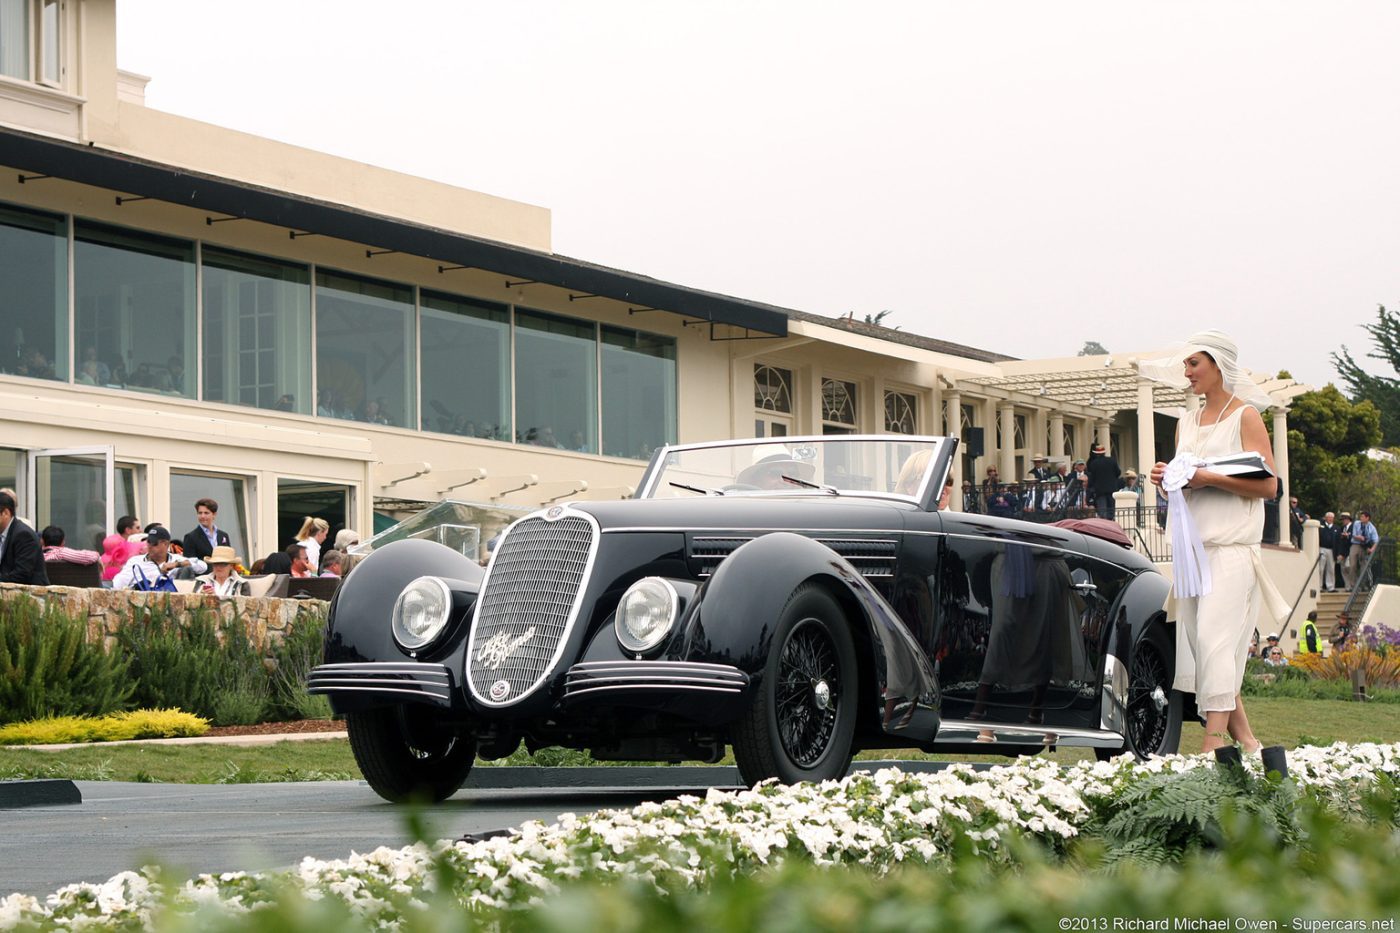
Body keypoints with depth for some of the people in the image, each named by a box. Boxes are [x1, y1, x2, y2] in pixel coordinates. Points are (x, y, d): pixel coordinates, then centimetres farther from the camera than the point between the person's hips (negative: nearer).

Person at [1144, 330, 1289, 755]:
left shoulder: (1245, 416, -1)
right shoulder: (1187, 423, 19)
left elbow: (1267, 484, -8)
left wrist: (1210, 478, -17)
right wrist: (1169, 479, 4)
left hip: (1231, 547, -7)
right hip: (1190, 544, 7)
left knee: (1215, 636, -16)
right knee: (1197, 638, 2)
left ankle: (1215, 739, -18)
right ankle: (1243, 736, 7)